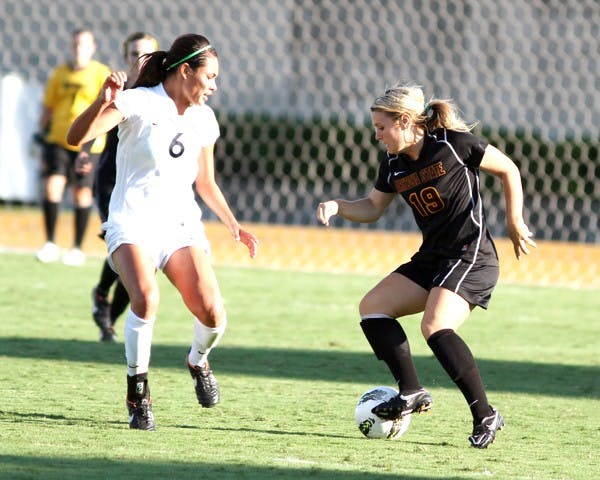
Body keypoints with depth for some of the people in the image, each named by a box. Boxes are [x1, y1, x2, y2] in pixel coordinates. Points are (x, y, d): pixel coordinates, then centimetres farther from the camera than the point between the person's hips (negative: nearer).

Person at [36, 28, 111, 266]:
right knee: (52, 186, -10)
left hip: (88, 142, -3)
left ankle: (78, 248, 15)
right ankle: (50, 244, 0)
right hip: (58, 139, 3)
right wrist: (42, 137, 13)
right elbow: (48, 108, 16)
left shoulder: (102, 75, -2)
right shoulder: (60, 74, 9)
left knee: (82, 193, 3)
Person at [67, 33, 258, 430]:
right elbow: (76, 137, -17)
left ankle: (198, 360, 20)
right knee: (146, 299, -32)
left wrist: (234, 226, 13)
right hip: (133, 222, -5)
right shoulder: (138, 103, -7)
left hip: (181, 223, 5)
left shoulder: (204, 119, 11)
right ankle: (138, 392, -11)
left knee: (211, 312, -17)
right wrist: (104, 102, -33)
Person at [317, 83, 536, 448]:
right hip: (431, 260, 8)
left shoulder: (454, 143, -13)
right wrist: (336, 206, 1)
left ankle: (486, 415, -19)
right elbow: (372, 208, 20)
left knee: (435, 326, -27)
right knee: (372, 307, -2)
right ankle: (412, 392, -3)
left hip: (471, 257, -8)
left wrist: (515, 223, -5)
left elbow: (509, 170, -2)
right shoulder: (394, 164, 7)